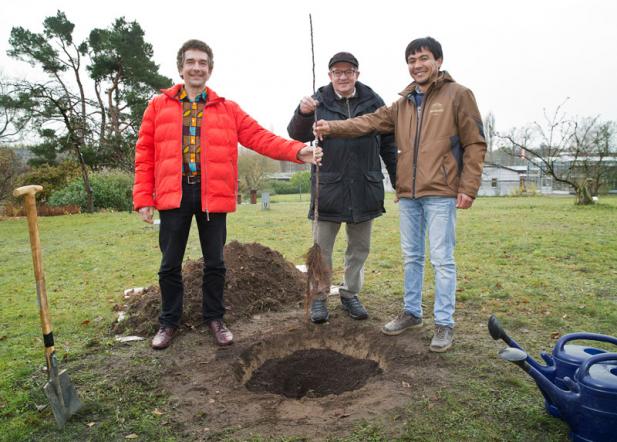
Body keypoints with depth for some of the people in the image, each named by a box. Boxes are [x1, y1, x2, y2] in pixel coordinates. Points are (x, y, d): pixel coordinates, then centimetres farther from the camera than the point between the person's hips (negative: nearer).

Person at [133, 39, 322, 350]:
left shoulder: (227, 109, 8)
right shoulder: (159, 106, 8)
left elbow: (260, 138, 0)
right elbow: (145, 154, 5)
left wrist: (297, 151, -14)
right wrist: (143, 198, -2)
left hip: (213, 195, 0)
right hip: (174, 194, 0)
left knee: (214, 262, 9)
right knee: (170, 264, 9)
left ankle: (214, 318, 28)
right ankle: (169, 321, 28)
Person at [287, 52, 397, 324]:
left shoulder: (373, 102, 4)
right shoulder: (319, 102, -1)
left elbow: (388, 145, 9)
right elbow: (297, 136, -14)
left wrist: (398, 181, 10)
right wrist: (303, 114, -35)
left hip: (365, 189, 3)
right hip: (329, 188, -2)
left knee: (359, 247, 13)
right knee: (322, 248, 6)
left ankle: (350, 295, 29)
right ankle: (319, 297, 21)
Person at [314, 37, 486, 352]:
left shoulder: (458, 95, 0)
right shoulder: (403, 104, 16)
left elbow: (475, 144, -4)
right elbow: (368, 122, 6)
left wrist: (468, 188, -10)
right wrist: (331, 127, -8)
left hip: (441, 194, -5)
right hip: (408, 195, 6)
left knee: (442, 260, -2)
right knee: (411, 257, 14)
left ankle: (444, 323, 10)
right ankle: (411, 312, 28)